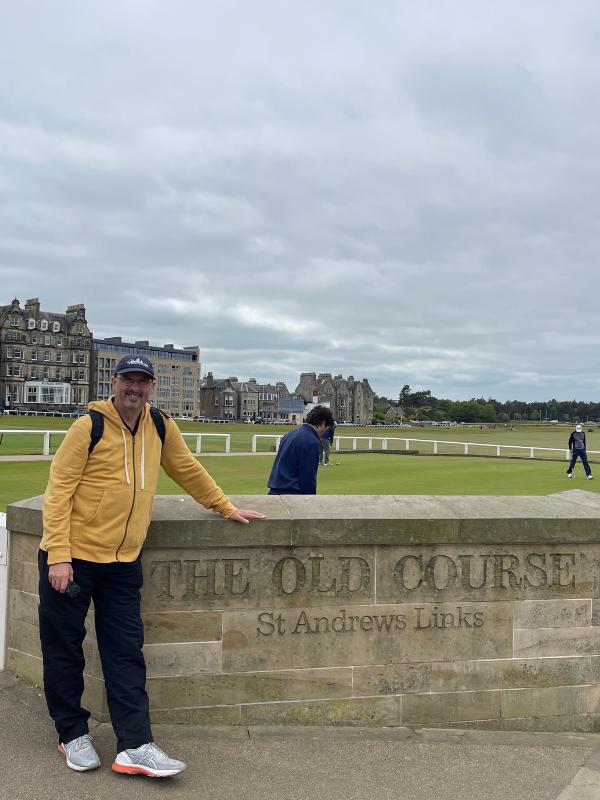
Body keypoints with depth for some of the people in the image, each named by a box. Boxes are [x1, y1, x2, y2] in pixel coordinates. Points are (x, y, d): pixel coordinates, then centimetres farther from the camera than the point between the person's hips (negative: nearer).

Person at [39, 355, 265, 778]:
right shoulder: (89, 427, -10)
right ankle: (73, 734, 26)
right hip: (72, 556, -3)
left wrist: (228, 508, 19)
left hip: (123, 561, 4)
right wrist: (58, 556, -16)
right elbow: (58, 490, -11)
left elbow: (189, 470, 16)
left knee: (126, 654, 3)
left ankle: (135, 746, 8)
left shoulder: (161, 428, 4)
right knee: (64, 650, 8)